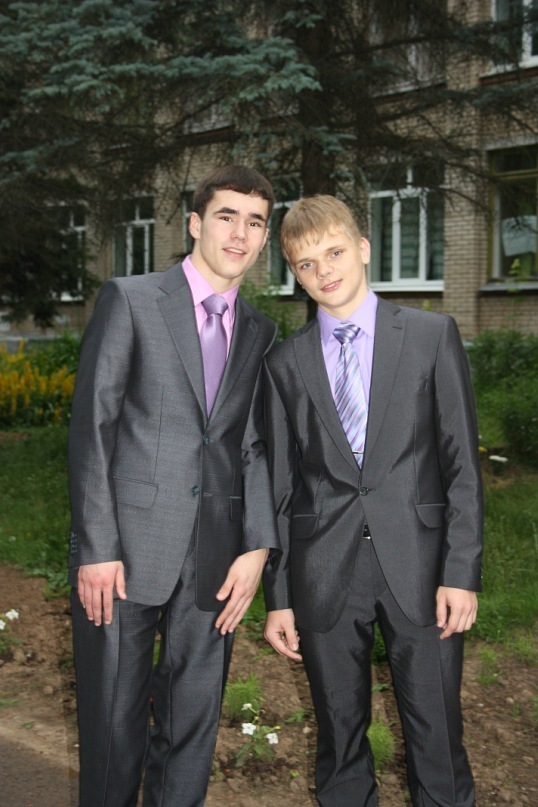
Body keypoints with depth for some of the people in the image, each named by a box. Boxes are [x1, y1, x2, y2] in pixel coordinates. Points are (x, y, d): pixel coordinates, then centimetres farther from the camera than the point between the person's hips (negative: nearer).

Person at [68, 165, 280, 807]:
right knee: (113, 723, 7)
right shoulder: (129, 300, -2)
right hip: (128, 547, -4)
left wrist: (257, 546, -2)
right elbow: (91, 427, -6)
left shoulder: (259, 332, 13)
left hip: (215, 559, 4)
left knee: (194, 719, 13)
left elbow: (255, 444, 10)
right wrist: (96, 547, -12)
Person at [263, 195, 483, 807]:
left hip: (418, 564, -1)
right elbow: (279, 484, 9)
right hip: (324, 573, 2)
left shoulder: (432, 335, 3)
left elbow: (462, 462, 0)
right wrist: (278, 595, 6)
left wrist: (461, 571, -7)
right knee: (339, 734, 13)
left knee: (436, 734, 6)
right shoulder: (285, 362, 8)